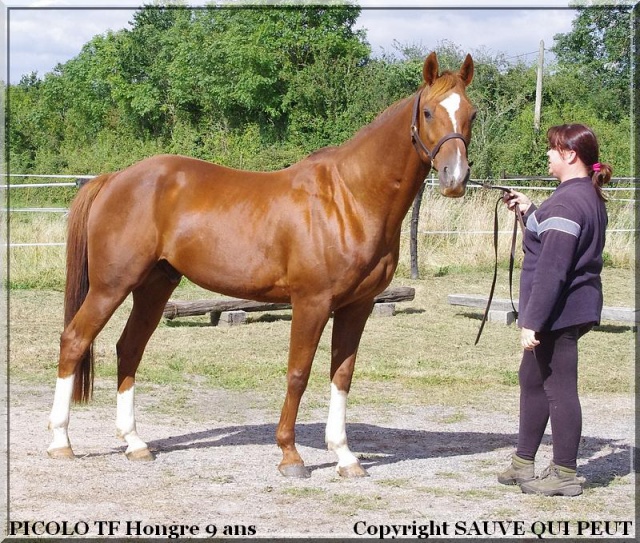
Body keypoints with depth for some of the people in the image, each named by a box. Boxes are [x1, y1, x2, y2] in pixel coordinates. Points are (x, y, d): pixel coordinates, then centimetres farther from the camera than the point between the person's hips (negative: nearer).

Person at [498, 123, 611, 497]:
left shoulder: (566, 203, -21)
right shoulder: (591, 198, 12)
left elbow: (552, 269, -24)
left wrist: (532, 321, -22)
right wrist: (530, 211, 19)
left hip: (559, 312, -11)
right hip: (579, 307, 11)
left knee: (559, 387, -2)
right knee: (532, 380, 20)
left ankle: (566, 474, 6)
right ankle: (523, 462, 30)